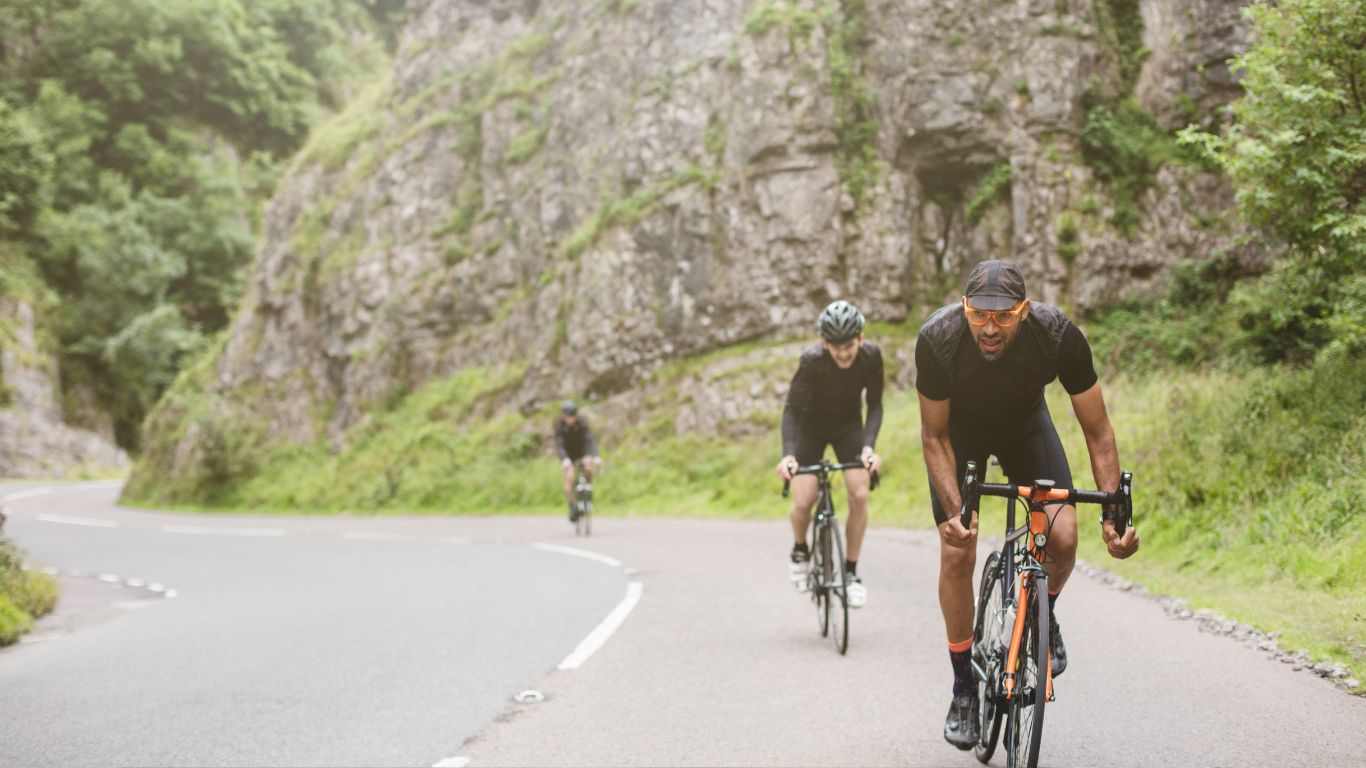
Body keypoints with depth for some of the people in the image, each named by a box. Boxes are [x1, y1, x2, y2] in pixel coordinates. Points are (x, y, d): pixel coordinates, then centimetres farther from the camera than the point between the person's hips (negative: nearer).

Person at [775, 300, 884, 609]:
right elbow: (791, 409, -32)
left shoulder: (871, 356, -26)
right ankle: (800, 550, 20)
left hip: (848, 426, 2)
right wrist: (787, 454, -46)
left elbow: (875, 406, -20)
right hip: (811, 427, -2)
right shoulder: (811, 360, -33)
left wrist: (869, 446, -36)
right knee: (803, 502, -14)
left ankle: (851, 571, 2)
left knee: (859, 495, -16)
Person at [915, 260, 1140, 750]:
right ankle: (964, 688, 9)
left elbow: (1097, 430, -24)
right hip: (959, 429, -1)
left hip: (1024, 423, 1)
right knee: (956, 555, -10)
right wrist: (954, 510, -36)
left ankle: (1043, 618, 16)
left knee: (1062, 537, -18)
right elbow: (935, 436, -23)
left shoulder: (1059, 336, -34)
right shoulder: (937, 339, -36)